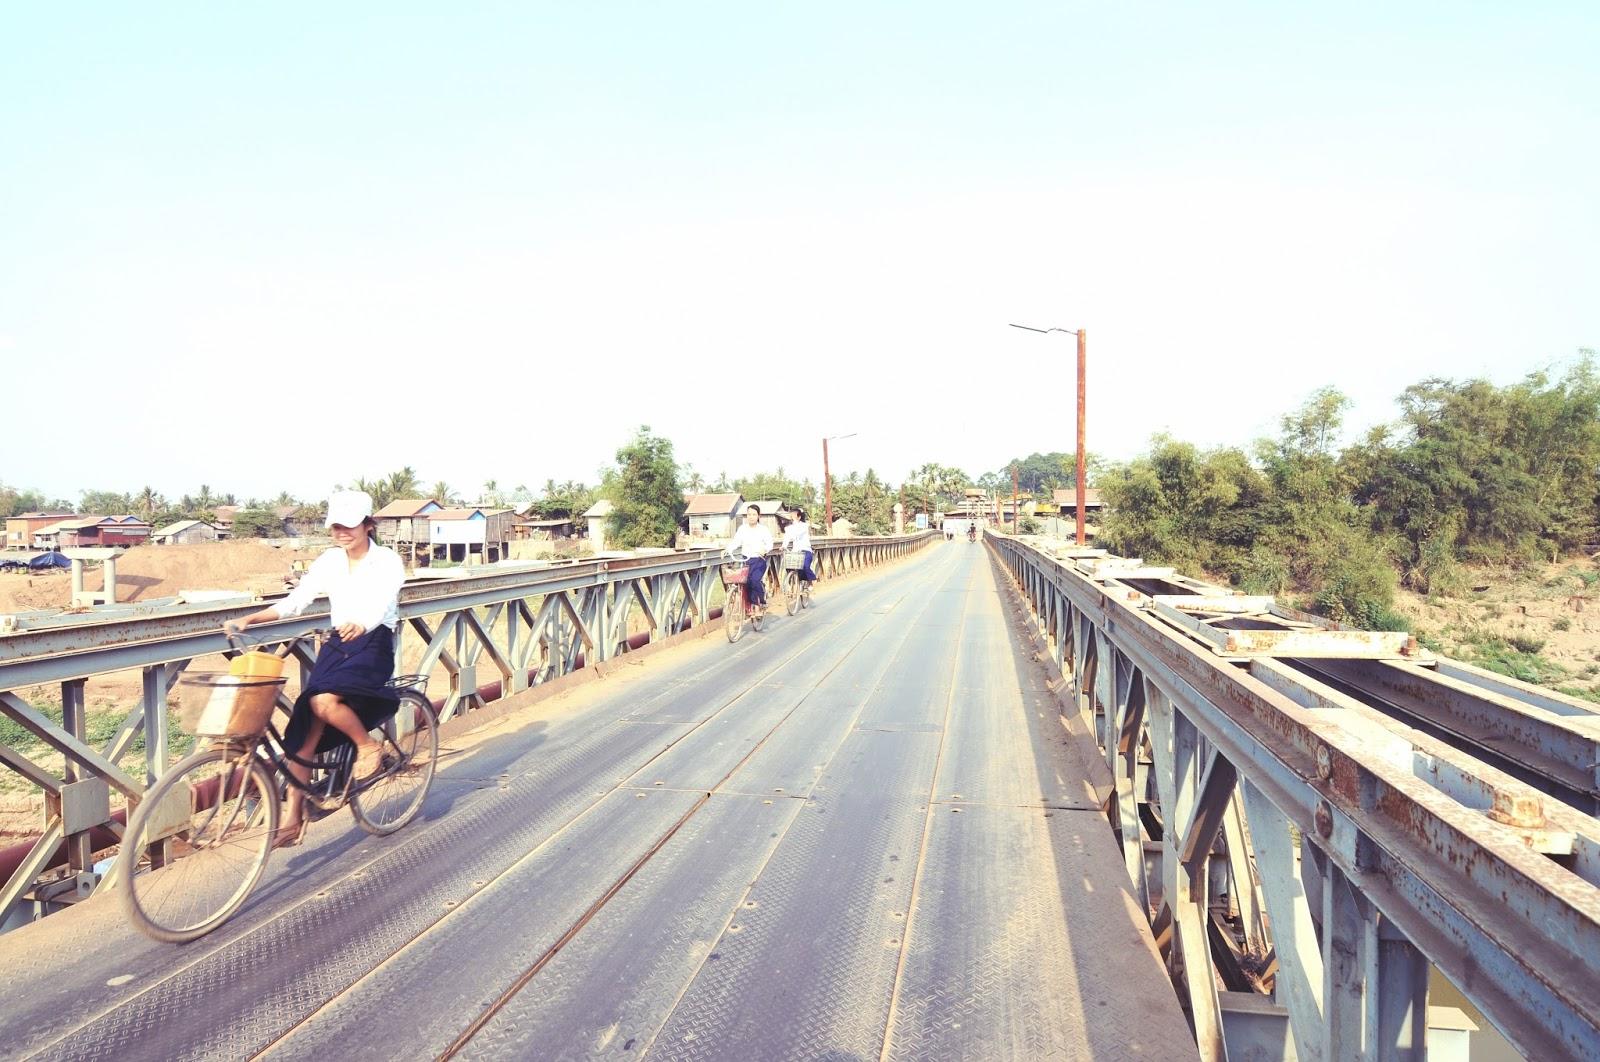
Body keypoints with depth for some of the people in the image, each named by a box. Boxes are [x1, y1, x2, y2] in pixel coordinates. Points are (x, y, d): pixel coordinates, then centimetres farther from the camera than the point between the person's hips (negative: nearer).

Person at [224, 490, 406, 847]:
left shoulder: (388, 561, -9)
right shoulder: (329, 561, 6)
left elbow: (381, 606, -25)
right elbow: (294, 602, 2)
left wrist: (360, 625, -47)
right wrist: (249, 619, -12)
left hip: (373, 646, -5)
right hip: (337, 645, 5)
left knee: (324, 701, -32)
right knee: (303, 729, -5)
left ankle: (368, 745, -3)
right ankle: (293, 818, 5)